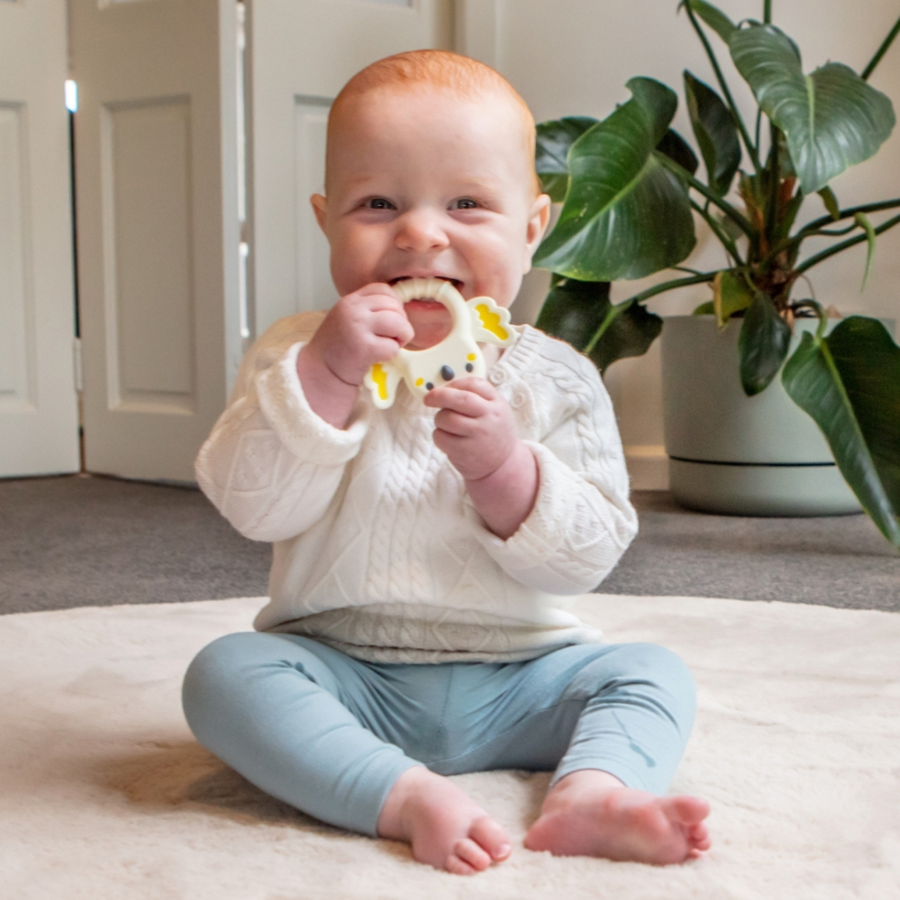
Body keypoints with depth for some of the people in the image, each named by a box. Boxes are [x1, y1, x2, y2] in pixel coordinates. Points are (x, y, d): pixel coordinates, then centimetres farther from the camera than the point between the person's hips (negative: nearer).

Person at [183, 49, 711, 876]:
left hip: (515, 680, 1)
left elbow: (586, 557, -7)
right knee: (225, 672, -25)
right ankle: (408, 797, -37)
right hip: (344, 674, -1)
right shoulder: (298, 358, -2)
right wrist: (325, 374, -26)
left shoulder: (556, 381, -3)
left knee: (653, 672, -15)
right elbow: (252, 506, -15)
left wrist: (503, 466, -25)